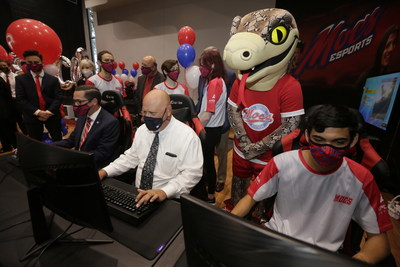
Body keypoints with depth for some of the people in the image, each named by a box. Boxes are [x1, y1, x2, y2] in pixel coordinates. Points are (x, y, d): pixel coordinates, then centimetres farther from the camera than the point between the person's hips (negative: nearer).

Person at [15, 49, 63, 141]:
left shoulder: (53, 79, 4)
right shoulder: (20, 79, 4)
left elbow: (58, 98, -3)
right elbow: (20, 100, -3)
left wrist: (49, 112, -15)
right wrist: (37, 112, -16)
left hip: (52, 116, 0)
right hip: (32, 117, 1)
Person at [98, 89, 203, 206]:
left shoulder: (187, 136, -13)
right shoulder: (142, 130, 8)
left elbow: (192, 173, -16)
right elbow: (131, 157, 17)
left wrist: (164, 192, -28)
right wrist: (105, 172, 5)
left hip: (167, 199, -5)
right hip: (137, 194, 6)